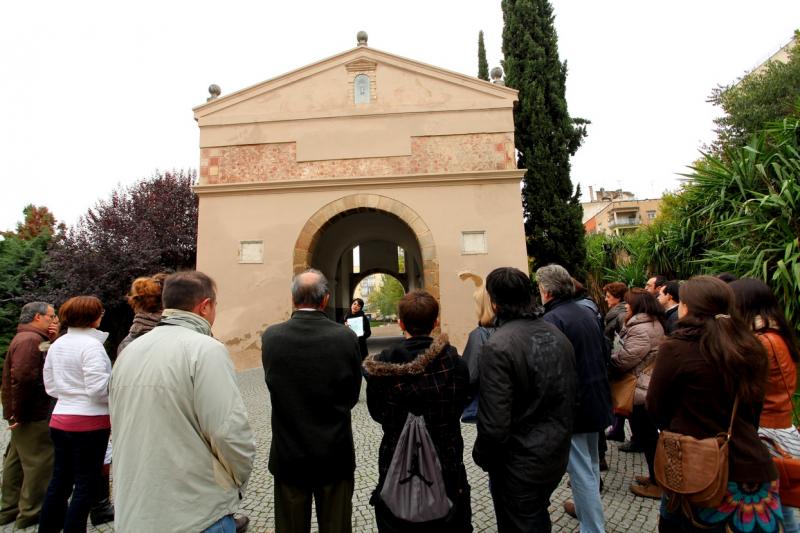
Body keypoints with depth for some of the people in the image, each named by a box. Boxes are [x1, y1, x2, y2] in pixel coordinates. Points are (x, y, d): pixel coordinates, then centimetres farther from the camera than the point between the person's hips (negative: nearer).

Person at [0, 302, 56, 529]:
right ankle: (30, 514, 12)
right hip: (32, 416, -11)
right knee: (39, 463, 0)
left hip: (28, 415, 11)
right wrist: (20, 413, -19)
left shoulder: (28, 338, 15)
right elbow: (22, 377, -29)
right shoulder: (30, 340, -19)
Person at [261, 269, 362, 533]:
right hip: (335, 454, -1)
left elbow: (273, 387, -1)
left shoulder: (271, 336, -12)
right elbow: (352, 395, -5)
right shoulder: (346, 337, -15)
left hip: (288, 454, 2)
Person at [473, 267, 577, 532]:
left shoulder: (498, 346, -27)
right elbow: (573, 393, 5)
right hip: (557, 455, 7)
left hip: (520, 463, -6)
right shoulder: (558, 335, -3)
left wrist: (481, 456, -8)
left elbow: (495, 422, -26)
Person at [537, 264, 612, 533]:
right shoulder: (588, 313, 5)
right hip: (597, 397, 9)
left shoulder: (552, 320, -22)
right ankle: (588, 508, 45)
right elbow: (605, 352, 12)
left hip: (572, 404, -9)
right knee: (591, 463, 25)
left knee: (581, 471, 4)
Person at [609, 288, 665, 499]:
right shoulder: (653, 323, 12)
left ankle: (657, 484, 15)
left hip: (643, 389, -10)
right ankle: (657, 476, 33)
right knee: (650, 433, 20)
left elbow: (624, 359, -22)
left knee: (645, 435, 3)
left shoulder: (640, 328, -23)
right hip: (651, 387, 10)